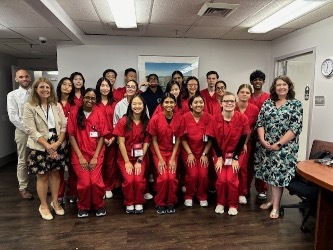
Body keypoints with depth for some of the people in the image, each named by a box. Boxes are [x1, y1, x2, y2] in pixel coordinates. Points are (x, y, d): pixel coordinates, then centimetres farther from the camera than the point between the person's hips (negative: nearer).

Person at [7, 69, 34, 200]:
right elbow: (13, 117, -8)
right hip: (22, 131, -2)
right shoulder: (12, 95, -1)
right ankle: (23, 188, 20)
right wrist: (28, 129, -12)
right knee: (23, 161, 7)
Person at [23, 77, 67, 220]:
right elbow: (32, 131, -12)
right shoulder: (29, 107, -5)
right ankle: (43, 206, 24)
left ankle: (55, 202, 28)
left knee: (55, 173, 11)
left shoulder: (57, 106, 6)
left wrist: (57, 143, -12)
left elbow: (64, 126, 2)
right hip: (39, 148, -3)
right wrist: (48, 146, -17)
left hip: (57, 146, 3)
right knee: (42, 176, 7)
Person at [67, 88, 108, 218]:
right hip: (79, 154, 0)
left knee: (95, 181, -14)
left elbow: (102, 137, 1)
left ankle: (99, 205, 14)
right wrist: (80, 157, -7)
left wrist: (95, 157, -7)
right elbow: (71, 136, -1)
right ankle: (83, 206, 17)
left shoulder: (99, 115, 3)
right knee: (85, 182, -12)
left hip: (96, 155, 0)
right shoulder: (74, 114, 0)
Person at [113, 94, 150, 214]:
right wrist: (127, 162, -11)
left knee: (139, 180, -19)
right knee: (129, 180, -19)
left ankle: (139, 202, 9)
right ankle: (129, 203, 9)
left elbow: (146, 143, -2)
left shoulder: (146, 122, -2)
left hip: (140, 157, 1)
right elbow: (121, 143, -8)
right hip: (124, 157, -1)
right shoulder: (123, 121, -7)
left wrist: (139, 161, -9)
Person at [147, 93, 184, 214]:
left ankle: (171, 203, 12)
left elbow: (177, 139, -2)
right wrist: (160, 159, -12)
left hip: (173, 152, 2)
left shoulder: (179, 118, -7)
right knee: (163, 177, -18)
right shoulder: (155, 118, -13)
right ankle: (160, 203, 9)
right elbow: (154, 140, -7)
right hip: (158, 152, -1)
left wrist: (173, 159, -9)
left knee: (172, 177, -15)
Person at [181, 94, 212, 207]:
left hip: (203, 151, 1)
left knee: (203, 174, -13)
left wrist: (205, 154, -7)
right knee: (192, 174, -15)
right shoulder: (185, 117, -10)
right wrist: (190, 154, -10)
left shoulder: (208, 117, -7)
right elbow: (183, 138, -6)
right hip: (188, 151, -1)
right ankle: (188, 196, 14)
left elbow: (210, 138, -3)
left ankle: (202, 197, 15)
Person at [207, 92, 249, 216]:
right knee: (221, 179, -9)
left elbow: (242, 139, -8)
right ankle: (220, 203, 17)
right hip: (220, 154, 1)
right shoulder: (215, 118, -9)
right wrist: (219, 157, -9)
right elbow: (213, 139, -6)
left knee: (231, 179, -11)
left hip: (235, 154, 0)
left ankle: (233, 205, 13)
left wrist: (235, 158, -10)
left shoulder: (242, 118, -11)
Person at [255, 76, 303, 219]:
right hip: (266, 146, 4)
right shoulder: (267, 103, 7)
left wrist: (278, 144, -16)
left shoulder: (296, 104, -3)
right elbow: (260, 122, 4)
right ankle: (273, 200, 30)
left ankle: (276, 206, 12)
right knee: (269, 173, 12)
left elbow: (295, 128, -11)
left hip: (285, 147, -3)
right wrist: (262, 140, -11)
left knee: (278, 174, -2)